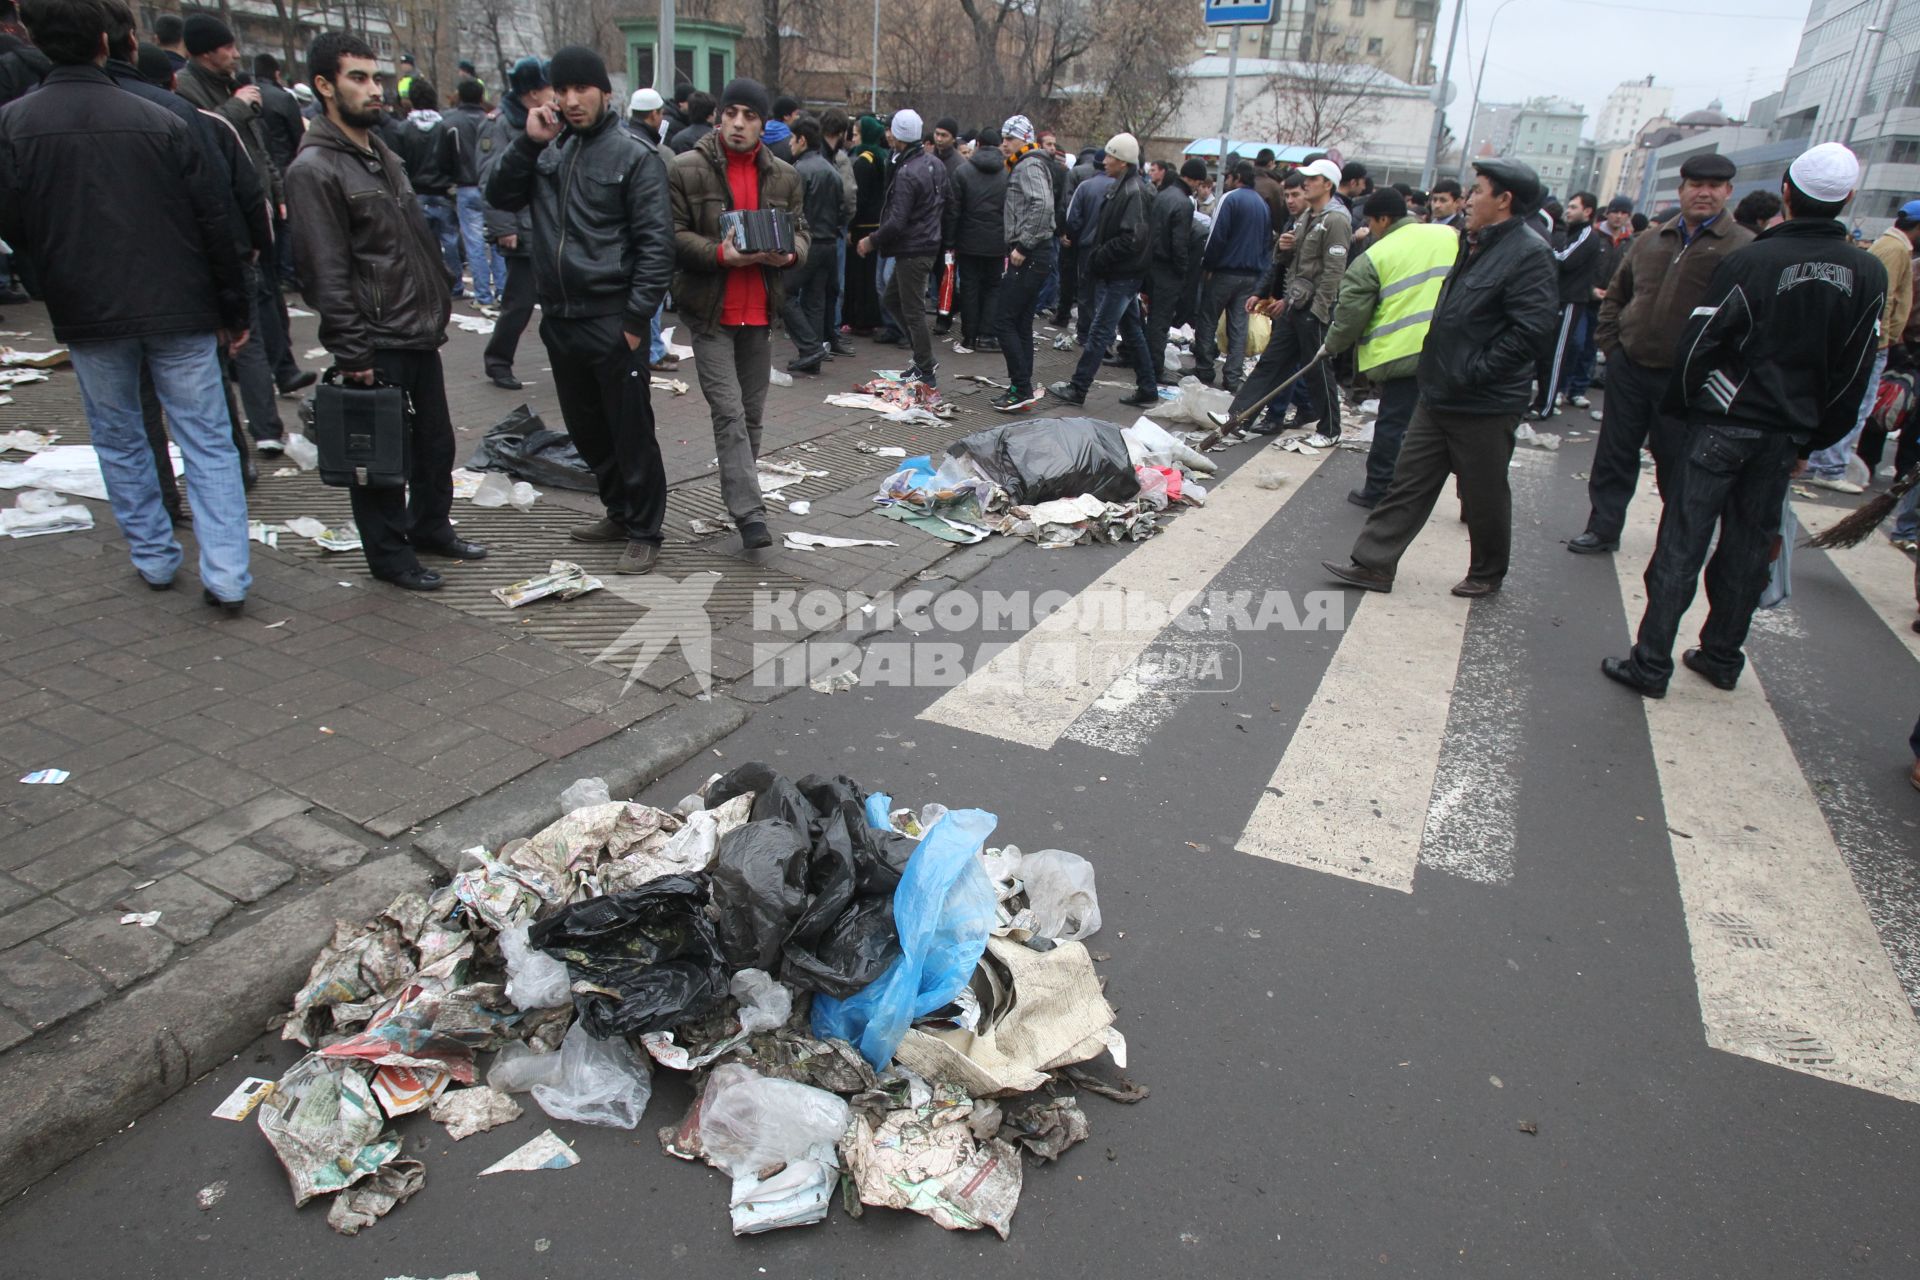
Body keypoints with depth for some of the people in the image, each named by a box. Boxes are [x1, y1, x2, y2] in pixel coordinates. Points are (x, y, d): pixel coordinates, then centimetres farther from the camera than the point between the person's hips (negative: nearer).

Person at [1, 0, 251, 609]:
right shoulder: (162, 122, -6)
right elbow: (213, 222, -4)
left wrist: (62, 276, 18)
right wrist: (234, 308, 5)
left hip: (88, 314, 1)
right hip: (177, 308, -1)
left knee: (118, 438, 18)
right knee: (207, 442, 3)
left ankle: (154, 558, 25)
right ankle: (226, 577, -3)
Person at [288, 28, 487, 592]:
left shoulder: (385, 156, 15)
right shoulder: (315, 168, -13)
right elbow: (326, 272, -17)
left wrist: (438, 306, 15)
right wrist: (352, 352, -18)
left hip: (421, 334, 8)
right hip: (375, 345, -8)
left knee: (435, 440, 17)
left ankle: (431, 526, 35)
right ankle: (389, 554, 16)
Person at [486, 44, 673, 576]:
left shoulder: (635, 154, -6)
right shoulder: (549, 149, 12)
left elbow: (656, 243, -11)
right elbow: (500, 197, 8)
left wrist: (636, 318, -16)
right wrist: (528, 143, -4)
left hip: (613, 321, -7)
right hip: (558, 317, 7)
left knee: (631, 432, 0)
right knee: (586, 430, 16)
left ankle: (644, 532, 12)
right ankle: (618, 511, 32)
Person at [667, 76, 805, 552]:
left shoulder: (783, 176, 9)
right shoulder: (687, 169, -4)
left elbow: (800, 230, 14)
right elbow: (672, 234, -6)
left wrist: (788, 253, -10)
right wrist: (720, 254, -22)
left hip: (760, 312, 5)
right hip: (711, 314, -4)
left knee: (752, 415, 13)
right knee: (729, 414, -10)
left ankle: (737, 492, 29)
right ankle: (749, 513, -10)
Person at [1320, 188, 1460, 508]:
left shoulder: (1374, 257, -4)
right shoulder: (1450, 236, 9)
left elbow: (1351, 312, -1)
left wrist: (1332, 346, 14)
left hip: (1400, 352, -4)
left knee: (1393, 422, 4)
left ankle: (1378, 490, 12)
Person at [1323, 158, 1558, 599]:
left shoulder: (1529, 254, -16)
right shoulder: (1475, 245, 13)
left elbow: (1530, 331, -23)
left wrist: (1473, 373, -22)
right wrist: (1438, 372, 13)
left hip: (1485, 406, -8)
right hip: (1438, 396, 9)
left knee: (1484, 495, 7)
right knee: (1409, 482, 8)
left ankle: (1488, 574, 26)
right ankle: (1373, 564, 12)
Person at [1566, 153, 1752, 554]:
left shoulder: (1744, 248, -7)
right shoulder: (1650, 242, 9)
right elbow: (1615, 296, 20)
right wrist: (1610, 343, 9)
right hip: (1629, 368, 4)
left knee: (1675, 464, 6)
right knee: (1615, 453, 9)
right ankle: (1603, 528, 20)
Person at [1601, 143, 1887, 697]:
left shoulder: (1752, 261, -13)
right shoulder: (1869, 275, 2)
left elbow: (1696, 345, -12)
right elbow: (1852, 374, 5)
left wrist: (1681, 406, 6)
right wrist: (1812, 441, 14)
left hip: (1724, 423, -4)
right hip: (1786, 434, 5)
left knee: (1681, 545, -3)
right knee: (1748, 547, 14)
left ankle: (1651, 664, -2)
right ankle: (1722, 657, 23)